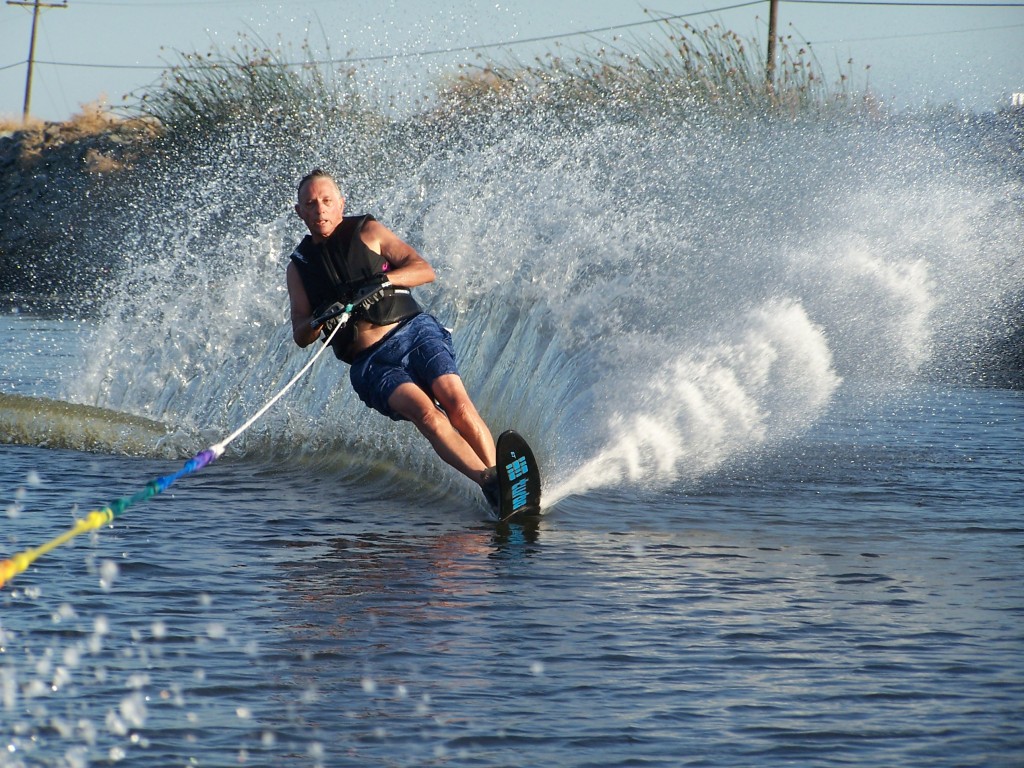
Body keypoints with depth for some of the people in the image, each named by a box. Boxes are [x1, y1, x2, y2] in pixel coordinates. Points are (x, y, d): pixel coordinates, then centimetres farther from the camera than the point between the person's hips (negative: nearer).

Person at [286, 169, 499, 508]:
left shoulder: (367, 231, 11)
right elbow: (301, 336, 10)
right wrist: (318, 320, -13)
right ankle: (489, 483, -40)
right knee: (424, 412, -28)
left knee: (456, 400, -27)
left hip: (414, 331, 0)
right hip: (371, 363, 0)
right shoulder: (300, 266, 16)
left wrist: (383, 281, -15)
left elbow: (424, 270, 3)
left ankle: (500, 474, -34)